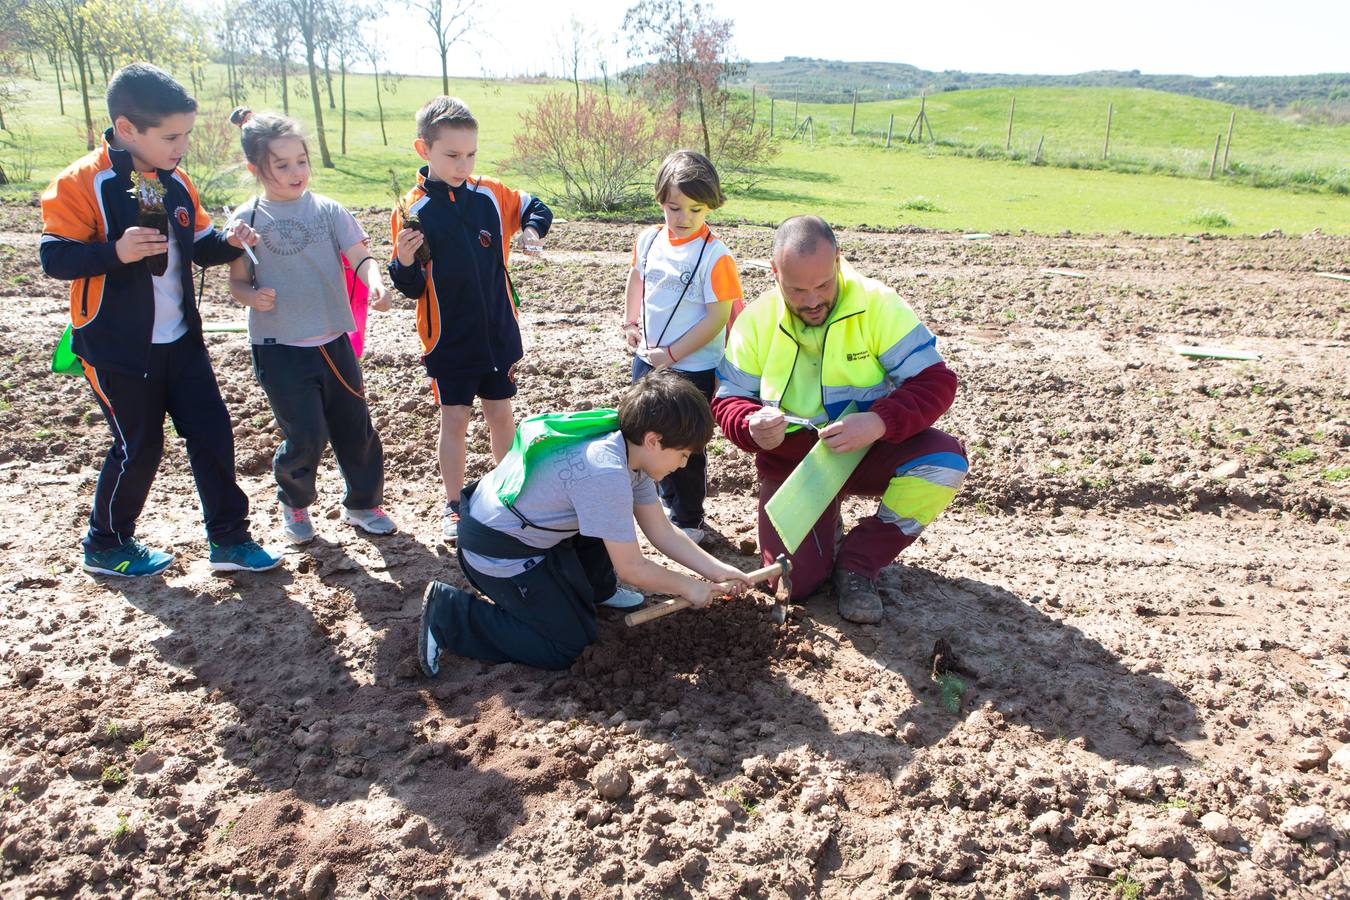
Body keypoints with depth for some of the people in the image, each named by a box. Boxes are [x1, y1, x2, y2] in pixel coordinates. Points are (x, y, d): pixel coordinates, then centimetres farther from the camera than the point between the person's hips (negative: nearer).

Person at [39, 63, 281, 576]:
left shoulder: (176, 183, 6)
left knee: (212, 433, 5)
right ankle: (106, 546, 26)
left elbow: (197, 245, 14)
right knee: (138, 446, 3)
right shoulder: (82, 183, -14)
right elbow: (54, 258, -17)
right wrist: (116, 251, -33)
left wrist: (227, 242, -8)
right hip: (116, 346, -6)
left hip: (180, 339, 6)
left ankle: (229, 538, 18)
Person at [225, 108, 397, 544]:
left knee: (355, 429, 10)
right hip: (279, 348, -2)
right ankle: (294, 504, 25)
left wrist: (375, 283, -29)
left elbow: (359, 255, -8)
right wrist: (253, 296, -19)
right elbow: (237, 281, 4)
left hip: (333, 341, 3)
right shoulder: (248, 220, -2)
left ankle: (362, 504, 30)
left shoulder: (327, 210, 1)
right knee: (305, 437, -4)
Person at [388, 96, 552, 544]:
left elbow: (535, 208, 15)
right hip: (448, 339, -2)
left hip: (499, 334, 2)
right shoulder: (412, 209, -10)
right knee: (454, 421, 6)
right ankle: (453, 507, 22)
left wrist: (531, 229, -7)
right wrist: (405, 261, -29)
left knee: (500, 414, 14)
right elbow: (412, 286, -8)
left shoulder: (491, 195, -3)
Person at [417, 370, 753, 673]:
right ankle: (447, 614, 0)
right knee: (567, 647, -2)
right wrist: (689, 588, -7)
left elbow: (663, 532, 5)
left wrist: (717, 570, 0)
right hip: (496, 551, -9)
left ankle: (595, 589, 28)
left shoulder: (628, 449, -4)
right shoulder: (607, 474, -32)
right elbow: (632, 569, -22)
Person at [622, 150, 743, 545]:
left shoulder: (715, 255, -19)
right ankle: (669, 502, 44)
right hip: (648, 360, 7)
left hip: (693, 368, -7)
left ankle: (688, 522, 24)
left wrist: (672, 355, -19)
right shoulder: (649, 239, 0)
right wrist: (630, 323, 10)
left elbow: (717, 318, -20)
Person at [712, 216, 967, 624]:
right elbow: (728, 401, -2)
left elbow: (935, 381, -16)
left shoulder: (877, 304, -14)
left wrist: (879, 422, -35)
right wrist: (753, 428, -27)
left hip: (869, 450, 0)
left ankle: (857, 563, -9)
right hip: (789, 458, 0)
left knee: (945, 461, -29)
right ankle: (825, 523, 23)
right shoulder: (756, 320, -7)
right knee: (795, 581, -14)